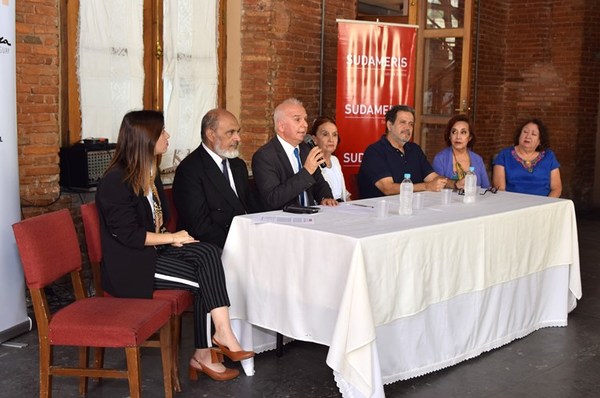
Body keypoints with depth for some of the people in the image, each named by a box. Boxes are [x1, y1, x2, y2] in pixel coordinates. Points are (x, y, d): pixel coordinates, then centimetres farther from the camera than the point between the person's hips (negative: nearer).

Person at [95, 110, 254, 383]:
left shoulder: (149, 173, 12)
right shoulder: (115, 182, -16)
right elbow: (127, 234, -20)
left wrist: (172, 237, -3)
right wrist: (172, 237, -13)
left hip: (155, 248, 8)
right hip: (131, 264, -8)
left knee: (208, 254, -19)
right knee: (204, 279, -21)